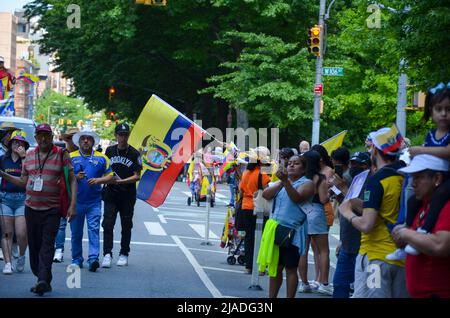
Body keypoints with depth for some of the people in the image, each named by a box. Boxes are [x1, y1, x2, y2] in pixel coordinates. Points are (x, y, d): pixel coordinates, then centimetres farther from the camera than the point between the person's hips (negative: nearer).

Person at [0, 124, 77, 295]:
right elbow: (23, 181, 19)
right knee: (34, 245, 6)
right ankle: (43, 280, 14)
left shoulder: (62, 154, 0)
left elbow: (72, 180, -2)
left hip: (52, 209, -5)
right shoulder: (29, 156, 12)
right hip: (31, 208, 5)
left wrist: (72, 205, -10)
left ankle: (43, 280, -21)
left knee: (47, 245, -13)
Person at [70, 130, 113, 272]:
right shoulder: (71, 157, 7)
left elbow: (110, 176, 9)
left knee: (94, 229, -12)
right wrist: (76, 177, -14)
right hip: (76, 200, 1)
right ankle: (77, 259, 18)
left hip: (94, 201, -1)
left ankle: (93, 258, -17)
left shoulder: (101, 158, 9)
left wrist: (98, 180, -9)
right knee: (76, 231, 7)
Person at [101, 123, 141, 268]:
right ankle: (107, 254, -12)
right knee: (108, 223, -10)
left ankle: (124, 254, 17)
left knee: (126, 226, 7)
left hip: (128, 196, -1)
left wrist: (120, 181, -17)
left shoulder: (134, 154, -2)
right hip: (111, 194, 1)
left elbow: (137, 176, -6)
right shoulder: (109, 151, 8)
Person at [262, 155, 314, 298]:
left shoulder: (306, 183, -4)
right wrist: (281, 181, -14)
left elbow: (297, 198, -23)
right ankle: (271, 297, 20)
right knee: (275, 267, 12)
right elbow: (266, 195, -1)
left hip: (293, 233, -6)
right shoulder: (280, 183, 15)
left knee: (290, 268, 0)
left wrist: (286, 181, -36)